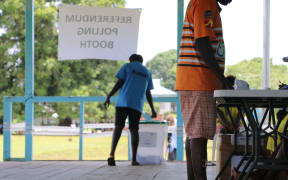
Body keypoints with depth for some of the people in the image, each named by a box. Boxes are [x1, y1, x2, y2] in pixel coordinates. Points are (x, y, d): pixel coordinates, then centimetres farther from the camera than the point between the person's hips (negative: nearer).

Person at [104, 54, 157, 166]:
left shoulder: (127, 66, 11)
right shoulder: (147, 72, 20)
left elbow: (119, 83, 0)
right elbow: (148, 94, 19)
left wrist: (108, 97, 3)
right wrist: (153, 110, 24)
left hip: (123, 102, -2)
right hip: (137, 104, 2)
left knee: (118, 126, -7)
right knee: (134, 129, 6)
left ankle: (112, 154, -25)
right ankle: (134, 159, -3)